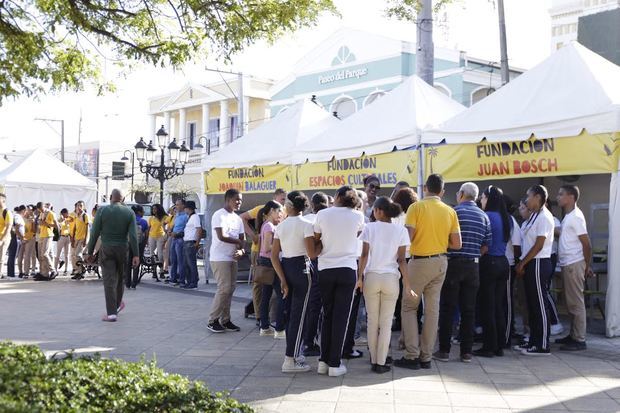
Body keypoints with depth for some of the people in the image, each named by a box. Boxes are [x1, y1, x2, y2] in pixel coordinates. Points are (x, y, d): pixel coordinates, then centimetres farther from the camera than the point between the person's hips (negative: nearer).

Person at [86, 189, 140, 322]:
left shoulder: (102, 210, -4)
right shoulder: (129, 212, 0)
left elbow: (94, 233, -5)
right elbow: (133, 235, -7)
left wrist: (90, 252, 2)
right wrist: (136, 255, -7)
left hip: (106, 249, -2)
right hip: (123, 249, 2)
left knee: (109, 281, -2)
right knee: (119, 278, 19)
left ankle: (111, 312, -7)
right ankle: (117, 304, 35)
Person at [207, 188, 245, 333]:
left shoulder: (237, 218, 15)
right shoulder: (219, 215, -11)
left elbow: (242, 239, 12)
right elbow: (221, 236, -20)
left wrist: (241, 250, -10)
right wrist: (239, 242, -8)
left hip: (232, 259, 8)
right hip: (219, 258, -8)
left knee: (230, 289, 6)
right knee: (224, 288, -11)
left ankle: (225, 320, 14)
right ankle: (212, 321, -2)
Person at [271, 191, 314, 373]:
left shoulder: (280, 226, 6)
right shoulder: (306, 225, -10)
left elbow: (274, 255, 3)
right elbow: (312, 252, -19)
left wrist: (283, 279, 3)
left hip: (285, 267, 6)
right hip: (301, 268, -6)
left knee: (291, 313, 17)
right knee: (299, 315, -2)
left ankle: (293, 354, 27)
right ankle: (290, 360, -2)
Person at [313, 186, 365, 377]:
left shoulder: (322, 214, -2)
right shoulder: (358, 216, -2)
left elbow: (315, 241, 5)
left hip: (325, 270, 1)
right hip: (347, 270, -1)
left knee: (327, 315, 13)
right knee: (341, 316, 2)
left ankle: (324, 361, 14)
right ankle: (335, 364, 2)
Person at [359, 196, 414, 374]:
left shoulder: (369, 228, -2)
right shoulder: (401, 230, -1)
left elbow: (364, 255, -5)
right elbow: (401, 260, -4)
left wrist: (359, 277, 1)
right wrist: (407, 284, -1)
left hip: (371, 277, 0)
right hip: (391, 279, 0)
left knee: (372, 321, 10)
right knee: (386, 323, 5)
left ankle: (374, 361, 15)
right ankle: (381, 363, 6)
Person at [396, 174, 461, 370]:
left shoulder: (416, 207, -10)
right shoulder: (450, 211, 2)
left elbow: (408, 236, -16)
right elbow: (457, 244, 3)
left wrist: (420, 238, 7)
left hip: (420, 261, -4)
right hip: (440, 262, 4)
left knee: (409, 307, 6)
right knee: (432, 308, 8)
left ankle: (412, 356, 1)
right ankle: (426, 357, 13)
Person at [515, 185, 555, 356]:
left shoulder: (544, 217, -13)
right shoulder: (534, 216, 15)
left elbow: (538, 245, -17)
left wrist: (522, 263, -13)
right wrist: (522, 264, 10)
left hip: (538, 264, -10)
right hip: (530, 264, 10)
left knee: (539, 305, -5)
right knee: (532, 304, 13)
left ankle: (543, 346, 0)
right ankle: (533, 341, 21)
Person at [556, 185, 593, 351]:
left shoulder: (575, 217, -14)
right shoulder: (568, 217, 15)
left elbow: (587, 244, -15)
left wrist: (587, 267, -9)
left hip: (574, 264, -9)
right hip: (567, 264, 9)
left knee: (576, 303, -5)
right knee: (571, 302, 15)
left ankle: (579, 340, -1)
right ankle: (573, 335, 23)